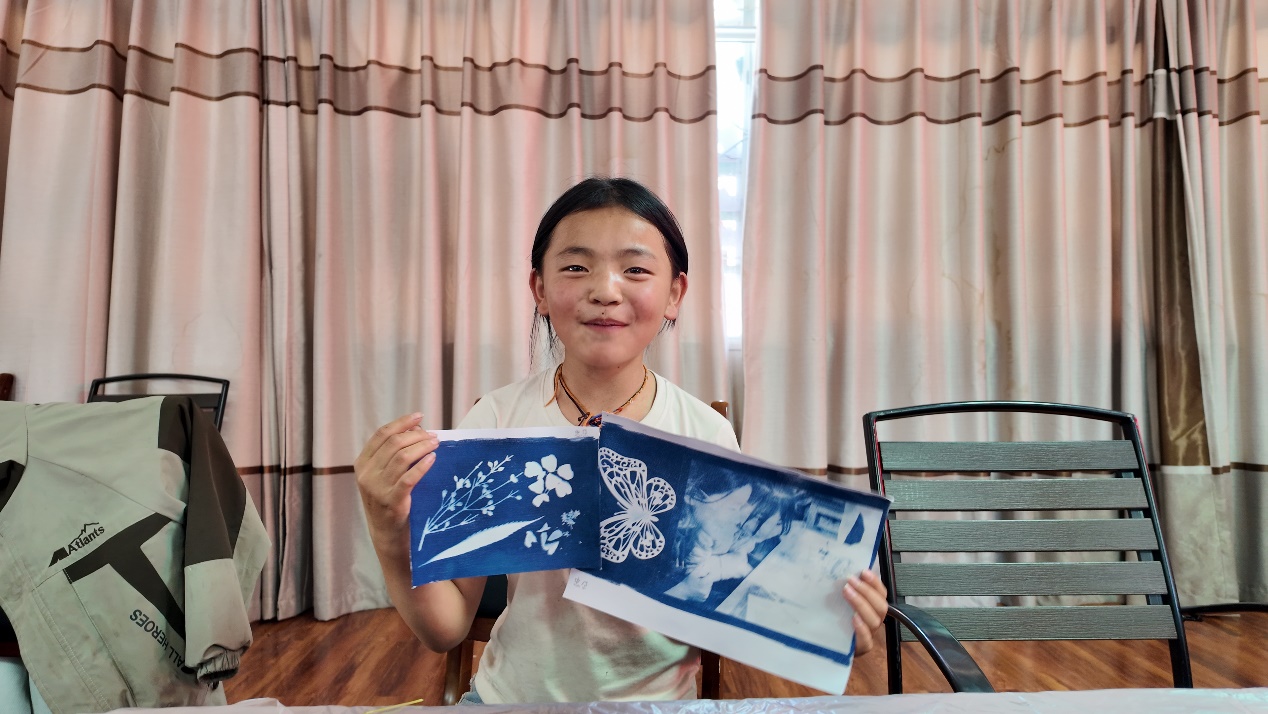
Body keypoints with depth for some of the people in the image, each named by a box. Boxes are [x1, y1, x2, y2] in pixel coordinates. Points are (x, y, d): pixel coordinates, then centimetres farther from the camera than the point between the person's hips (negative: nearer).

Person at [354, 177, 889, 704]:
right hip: (512, 695, 0)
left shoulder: (707, 436, -11)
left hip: (658, 698, 1)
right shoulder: (495, 421, -11)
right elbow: (446, 629, -7)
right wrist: (392, 538, -24)